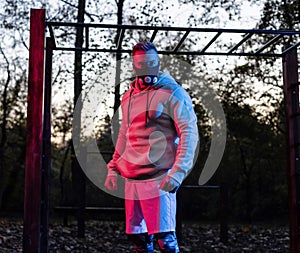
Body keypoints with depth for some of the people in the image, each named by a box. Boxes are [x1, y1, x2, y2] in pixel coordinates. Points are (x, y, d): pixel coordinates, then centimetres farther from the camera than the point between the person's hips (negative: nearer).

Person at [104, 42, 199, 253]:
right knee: (137, 235, 11)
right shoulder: (128, 97, 15)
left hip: (159, 178, -6)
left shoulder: (173, 93, -5)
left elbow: (190, 133, -11)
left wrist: (177, 173, -19)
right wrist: (113, 169, 18)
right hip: (131, 179, 7)